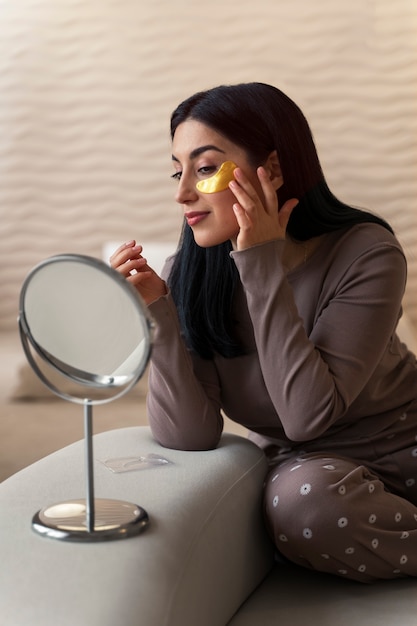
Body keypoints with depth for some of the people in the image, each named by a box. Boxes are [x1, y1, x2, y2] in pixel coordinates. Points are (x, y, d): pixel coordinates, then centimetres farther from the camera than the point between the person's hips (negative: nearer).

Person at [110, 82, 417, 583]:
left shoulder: (365, 254, -18)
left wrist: (264, 268, -28)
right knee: (301, 502, -30)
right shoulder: (187, 276, -10)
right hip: (311, 464, 1)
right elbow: (189, 438, -16)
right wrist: (156, 314, -27)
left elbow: (308, 415, -26)